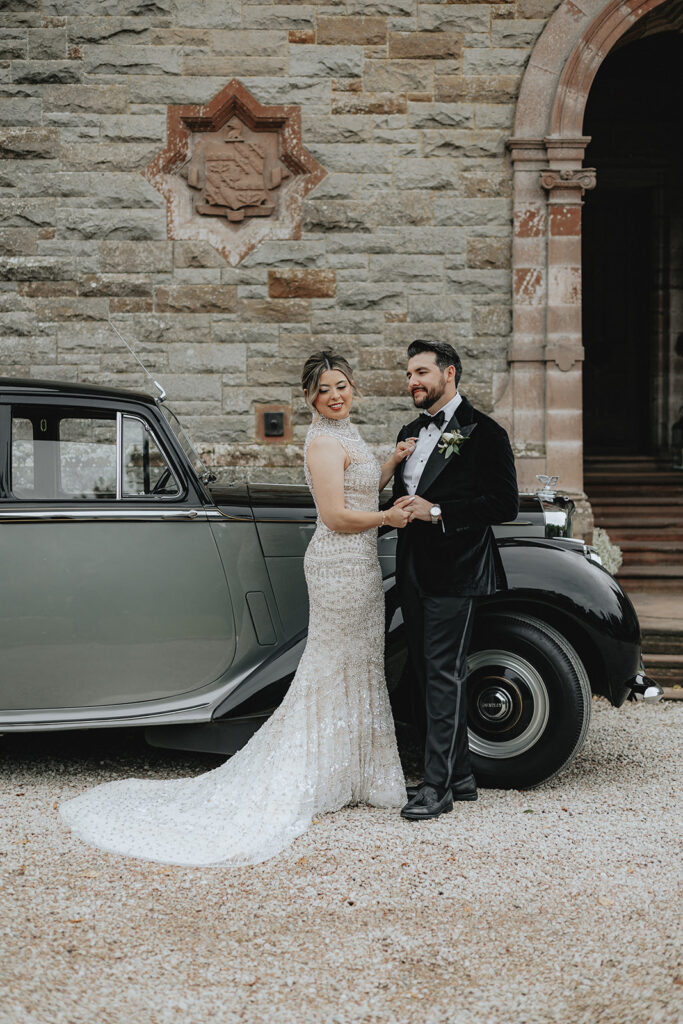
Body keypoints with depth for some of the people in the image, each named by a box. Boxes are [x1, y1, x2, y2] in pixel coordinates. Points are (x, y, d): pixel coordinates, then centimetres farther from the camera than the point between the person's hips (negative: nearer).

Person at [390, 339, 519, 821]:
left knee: (444, 674, -9)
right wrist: (402, 507, 2)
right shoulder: (412, 433, 18)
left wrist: (437, 511, -17)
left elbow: (505, 504, -13)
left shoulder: (483, 432, -7)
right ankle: (459, 775, 21)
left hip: (456, 573, -8)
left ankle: (438, 786, -6)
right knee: (430, 674, 11)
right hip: (415, 573, 8)